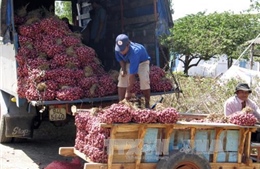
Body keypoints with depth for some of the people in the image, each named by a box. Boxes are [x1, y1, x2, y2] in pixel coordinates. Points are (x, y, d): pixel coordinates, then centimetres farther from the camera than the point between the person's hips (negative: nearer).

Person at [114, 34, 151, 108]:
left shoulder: (134, 52, -45)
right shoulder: (117, 49, -29)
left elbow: (132, 74, -44)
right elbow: (120, 59, -2)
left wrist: (128, 91, -42)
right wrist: (123, 69, -15)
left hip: (142, 61, -6)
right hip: (128, 62, 6)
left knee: (144, 81, -24)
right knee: (122, 79, -6)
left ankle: (147, 104, -11)